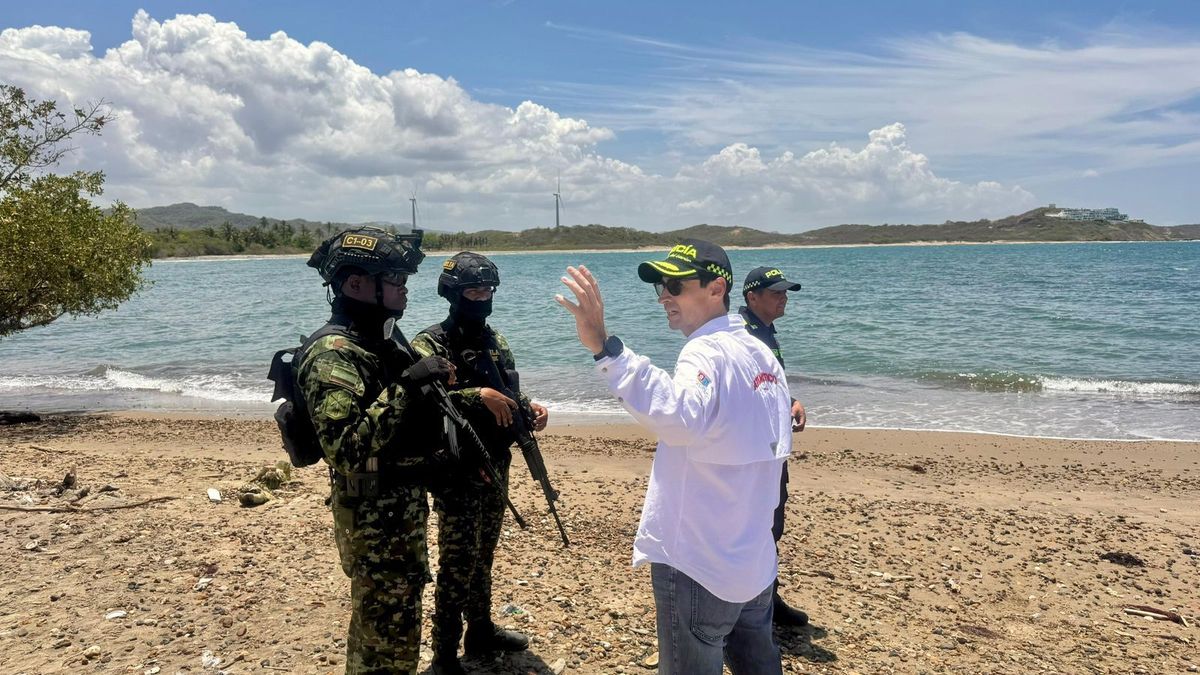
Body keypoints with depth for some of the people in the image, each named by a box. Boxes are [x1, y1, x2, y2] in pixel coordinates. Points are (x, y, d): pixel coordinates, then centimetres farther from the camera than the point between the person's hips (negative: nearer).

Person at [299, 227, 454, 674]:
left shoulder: (380, 341, 8)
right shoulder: (333, 354, -22)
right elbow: (345, 449, -34)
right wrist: (405, 386, -35)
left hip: (404, 506, 9)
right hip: (374, 517, -9)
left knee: (383, 624, 25)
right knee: (389, 637, 5)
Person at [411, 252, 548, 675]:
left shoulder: (495, 341, 9)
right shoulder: (430, 345, -14)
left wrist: (528, 406, -2)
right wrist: (480, 395, -35)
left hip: (495, 466, 7)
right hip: (456, 473, -7)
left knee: (483, 556, 20)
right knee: (457, 565, 2)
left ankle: (481, 632, 37)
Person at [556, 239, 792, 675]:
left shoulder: (707, 352, -21)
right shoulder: (762, 355, 8)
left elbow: (681, 416, -43)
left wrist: (602, 346, -50)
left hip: (698, 566, -9)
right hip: (754, 561, 9)